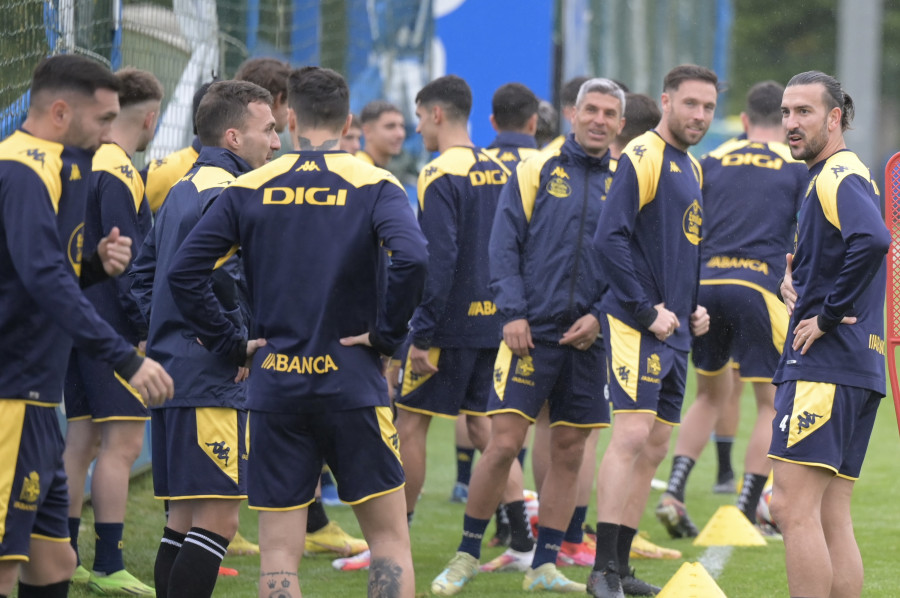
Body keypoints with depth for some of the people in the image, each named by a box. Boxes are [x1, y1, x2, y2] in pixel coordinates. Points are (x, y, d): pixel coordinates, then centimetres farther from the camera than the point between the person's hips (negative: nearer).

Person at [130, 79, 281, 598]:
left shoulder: (183, 189, 18)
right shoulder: (226, 193, -13)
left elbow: (144, 274, 24)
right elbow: (224, 279, -26)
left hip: (172, 373, 10)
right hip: (212, 380, -10)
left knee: (185, 517, 13)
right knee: (219, 518, -11)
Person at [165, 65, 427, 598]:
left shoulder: (249, 189, 4)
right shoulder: (373, 185, -3)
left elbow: (184, 272, -2)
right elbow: (412, 259, -21)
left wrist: (233, 344, 5)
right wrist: (386, 335, -8)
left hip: (275, 384, 2)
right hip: (352, 384, -2)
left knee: (279, 550, 4)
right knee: (389, 536, 8)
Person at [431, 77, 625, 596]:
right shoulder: (536, 171, 2)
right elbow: (504, 246, -1)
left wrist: (599, 317, -5)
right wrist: (513, 314, -10)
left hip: (588, 338, 3)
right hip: (531, 333, -3)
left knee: (569, 452, 5)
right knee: (504, 443, -8)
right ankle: (468, 554, 6)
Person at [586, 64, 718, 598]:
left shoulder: (691, 168, 18)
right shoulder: (643, 158, -10)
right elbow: (610, 238, -18)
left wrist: (694, 307, 13)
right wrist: (647, 311, -18)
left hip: (674, 331, 9)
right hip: (637, 327, -9)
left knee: (655, 448, 9)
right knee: (633, 435, -16)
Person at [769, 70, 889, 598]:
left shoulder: (837, 177, -11)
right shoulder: (845, 176, 21)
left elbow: (873, 240, -30)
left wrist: (827, 317, -21)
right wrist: (795, 274, 10)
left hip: (824, 367, -10)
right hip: (860, 367, 10)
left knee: (793, 506, -13)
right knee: (831, 519, 9)